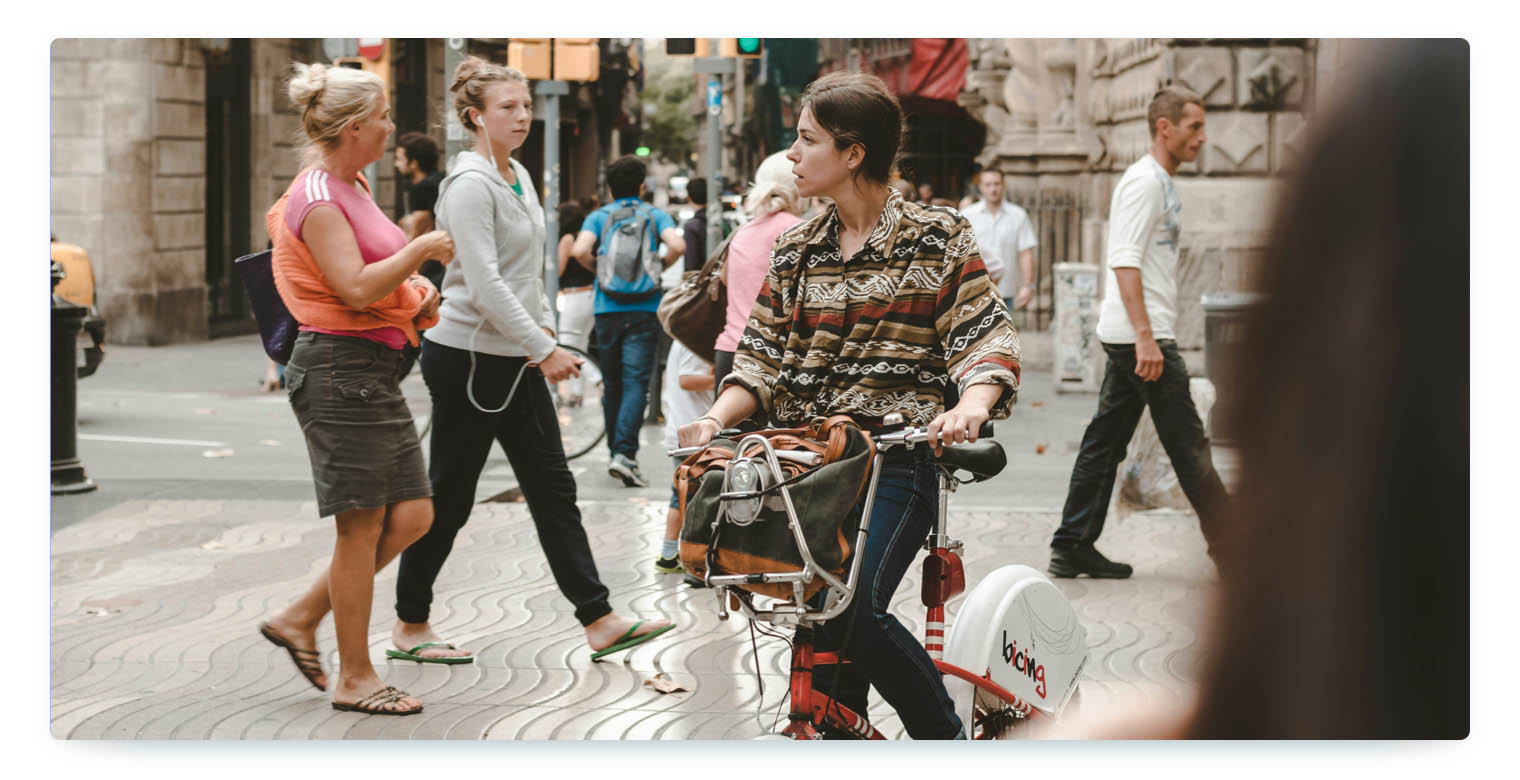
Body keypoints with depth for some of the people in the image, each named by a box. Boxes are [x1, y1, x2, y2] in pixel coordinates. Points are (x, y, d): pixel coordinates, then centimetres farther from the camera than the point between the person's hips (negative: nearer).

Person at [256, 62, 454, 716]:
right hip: (339, 370, -10)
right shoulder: (318, 200, -14)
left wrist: (416, 287, 13)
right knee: (362, 525, -4)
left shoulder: (352, 188, 16)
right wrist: (421, 249, -13)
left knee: (413, 515, 8)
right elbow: (356, 288, -24)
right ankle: (355, 678, 6)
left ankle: (300, 619, 19)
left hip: (375, 371, 10)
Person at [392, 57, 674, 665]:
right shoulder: (470, 185, -16)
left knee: (553, 488, 6)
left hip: (513, 359, 9)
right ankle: (410, 626, 14)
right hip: (467, 357, -9)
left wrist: (544, 326, 12)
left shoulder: (519, 176, 12)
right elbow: (485, 284, -23)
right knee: (449, 496, 1)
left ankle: (599, 620, 6)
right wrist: (543, 349, -23)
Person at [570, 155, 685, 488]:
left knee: (612, 384, 13)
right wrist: (662, 266, 5)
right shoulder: (655, 216, 5)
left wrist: (596, 266, 7)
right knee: (636, 383, -6)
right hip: (645, 309, -2)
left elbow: (579, 250, -13)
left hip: (607, 309, 2)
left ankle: (616, 451, 20)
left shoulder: (598, 217, 6)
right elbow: (677, 245, -14)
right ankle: (625, 453, -21)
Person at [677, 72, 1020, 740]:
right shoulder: (796, 251, 13)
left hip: (894, 462, -5)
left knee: (851, 607, -22)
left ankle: (945, 735, -2)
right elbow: (763, 359, 11)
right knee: (820, 619, 0)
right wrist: (715, 420, -7)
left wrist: (970, 408, -27)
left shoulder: (937, 238, 0)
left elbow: (988, 339, -6)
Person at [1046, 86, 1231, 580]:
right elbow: (1124, 262, -20)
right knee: (1187, 444, -5)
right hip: (1141, 337, -10)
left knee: (1105, 442, 9)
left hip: (1134, 337, 10)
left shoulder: (1160, 183, 19)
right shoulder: (1143, 181, -12)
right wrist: (1146, 337, -26)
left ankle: (1072, 549, 12)